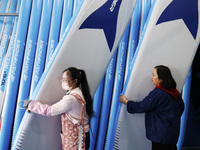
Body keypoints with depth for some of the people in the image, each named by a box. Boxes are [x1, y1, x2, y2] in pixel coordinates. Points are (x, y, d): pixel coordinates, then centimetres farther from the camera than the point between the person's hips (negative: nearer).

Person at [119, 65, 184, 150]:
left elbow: (141, 107, -16)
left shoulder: (157, 93, -20)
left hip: (160, 135, -8)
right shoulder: (175, 93, 4)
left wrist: (125, 101, -3)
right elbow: (181, 108, 17)